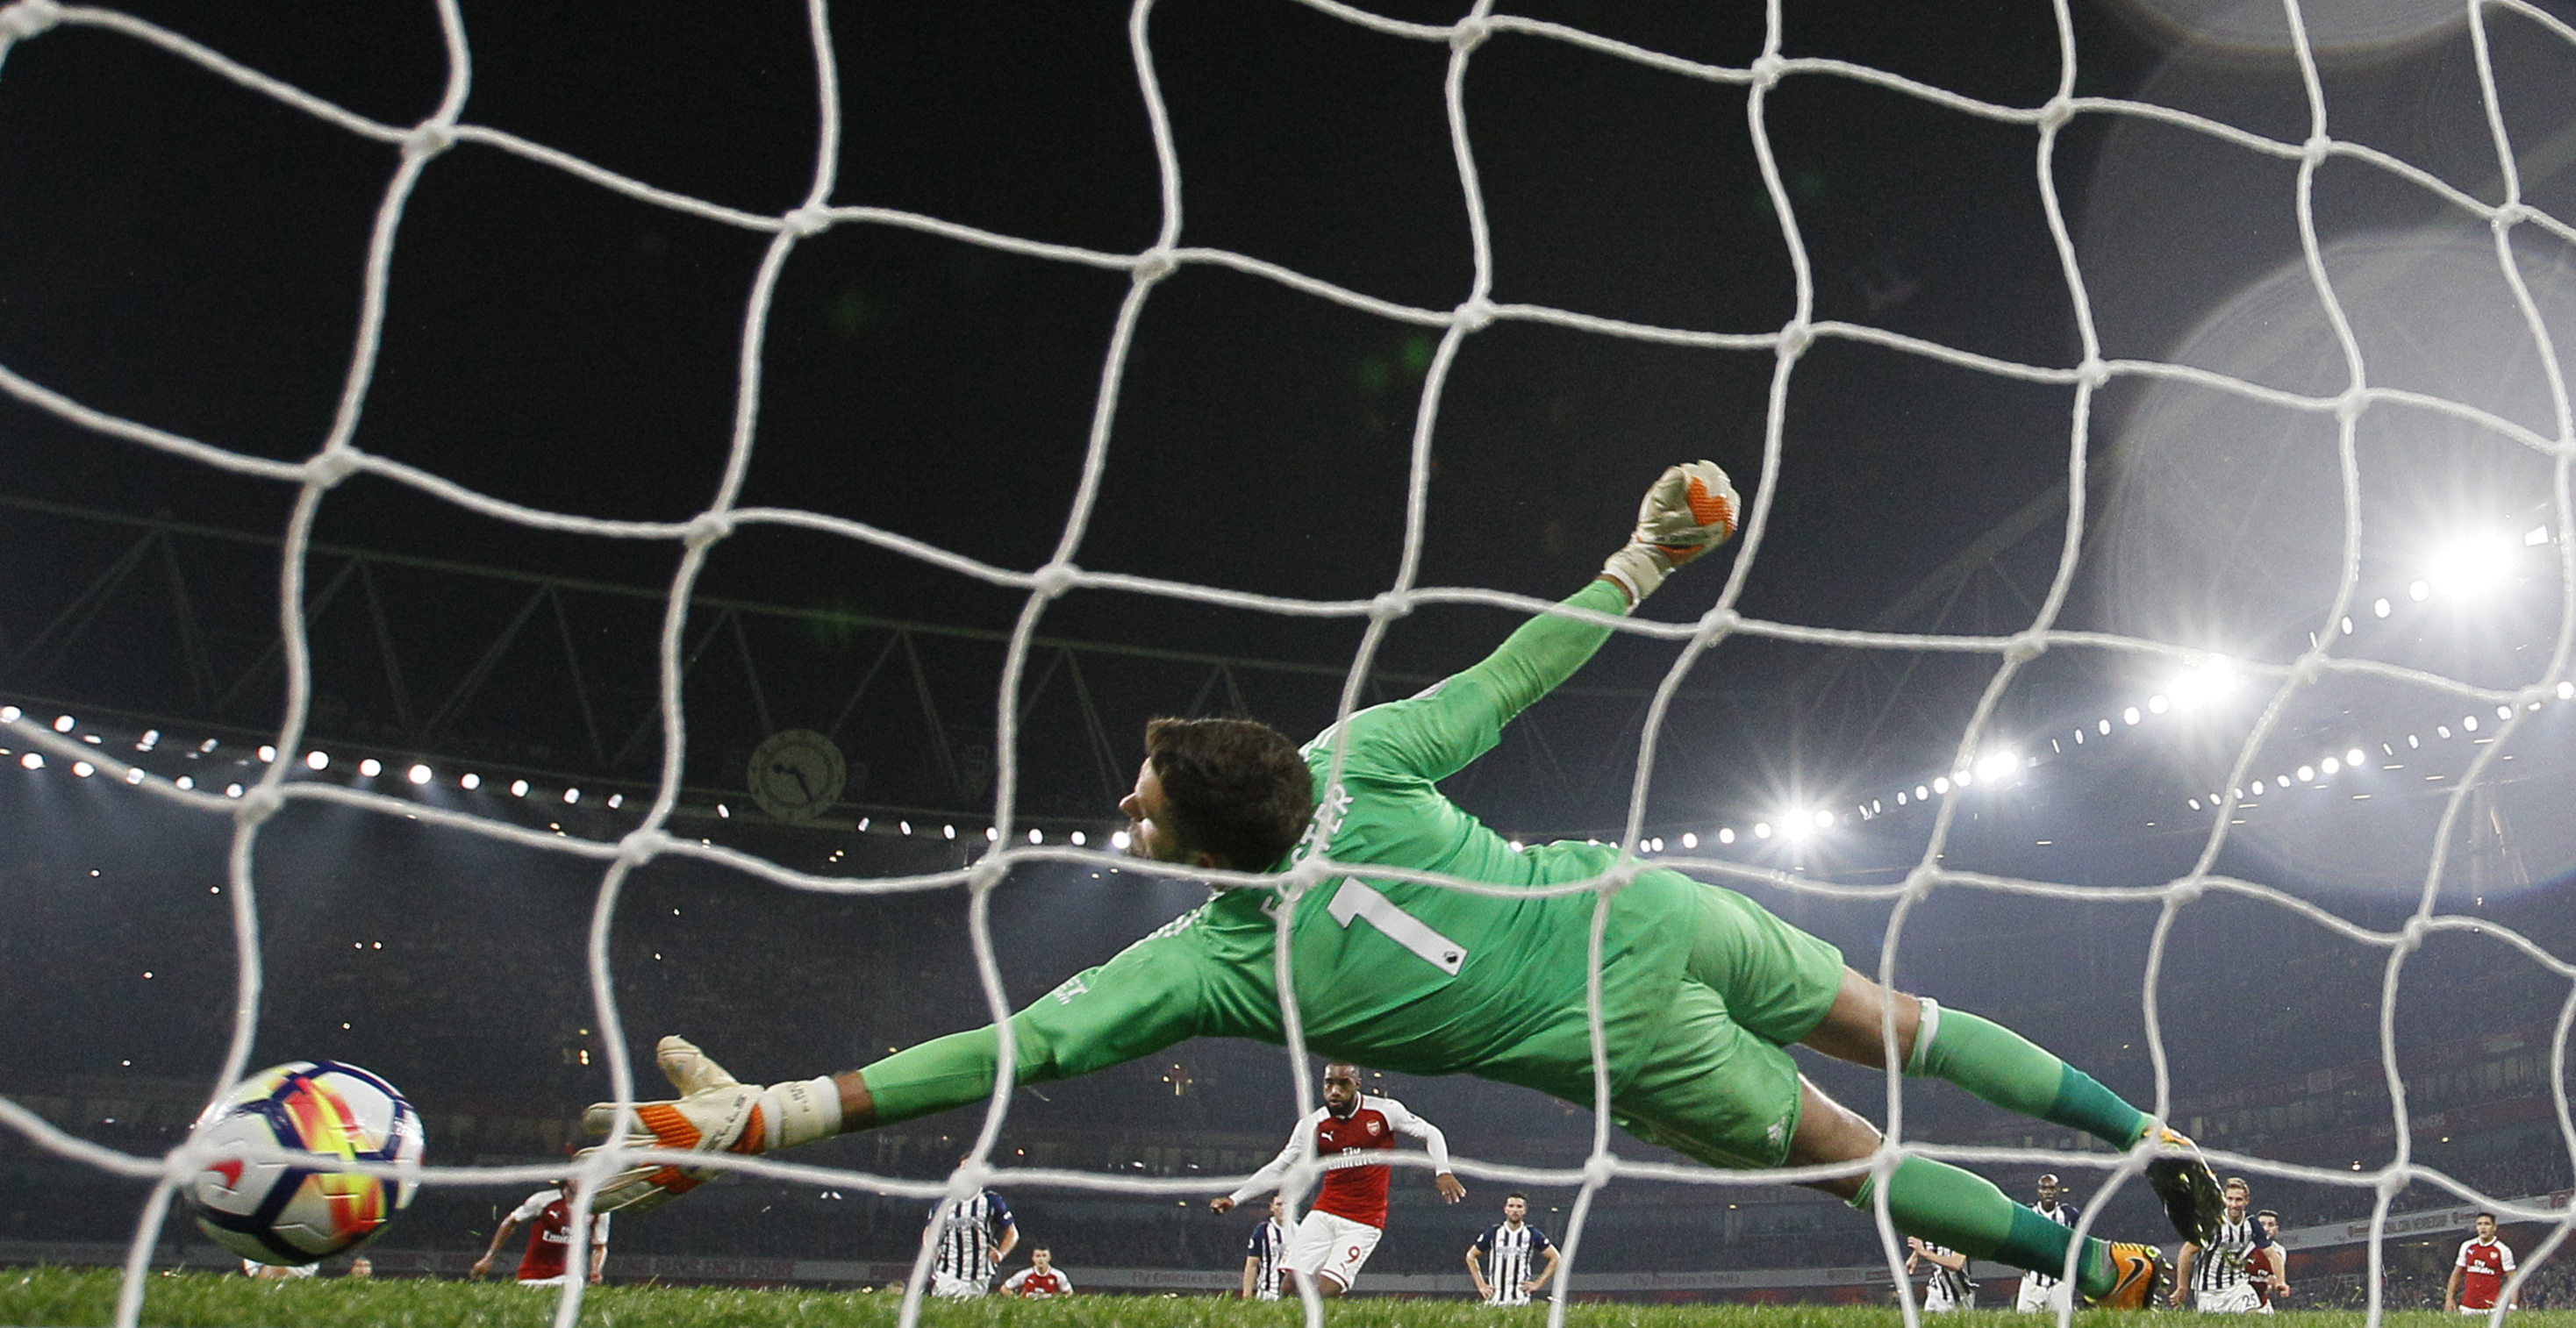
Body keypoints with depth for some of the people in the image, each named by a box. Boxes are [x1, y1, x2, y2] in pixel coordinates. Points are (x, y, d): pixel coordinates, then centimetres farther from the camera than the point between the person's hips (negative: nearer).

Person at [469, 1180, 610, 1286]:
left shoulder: (599, 1210, -3)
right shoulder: (544, 1199, -7)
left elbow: (600, 1247, 6)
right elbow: (510, 1223, 5)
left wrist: (596, 1272, -13)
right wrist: (488, 1258, 6)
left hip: (565, 1276, 0)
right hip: (532, 1277, 0)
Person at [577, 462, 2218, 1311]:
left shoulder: (1218, 961, -16)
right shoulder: (1358, 758, -6)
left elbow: (1024, 1048, -18)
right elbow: (1516, 671, -1)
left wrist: (773, 1114, -16)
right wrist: (1638, 565, 12)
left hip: (1630, 1039, -4)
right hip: (1655, 905, 4)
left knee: (1845, 1146, 18)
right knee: (1890, 1023, 22)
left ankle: (2109, 1268, 30)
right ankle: (2143, 1130, 34)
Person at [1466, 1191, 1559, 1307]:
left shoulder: (1533, 1234, 5)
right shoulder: (1493, 1233, 6)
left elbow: (1555, 1258, 9)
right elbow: (1471, 1256, 14)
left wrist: (1538, 1283, 2)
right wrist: (1480, 1284, 6)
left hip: (1520, 1299, -1)